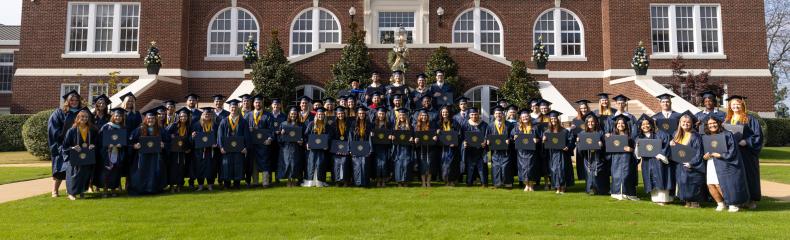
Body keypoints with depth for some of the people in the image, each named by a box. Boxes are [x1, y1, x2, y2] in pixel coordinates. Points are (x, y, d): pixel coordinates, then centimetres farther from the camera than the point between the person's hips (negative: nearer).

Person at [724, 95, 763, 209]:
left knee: (748, 174, 0)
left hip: (746, 152, -4)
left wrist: (746, 141, -19)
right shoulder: (727, 120, 13)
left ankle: (751, 200, 9)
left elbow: (757, 135, -6)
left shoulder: (750, 119, -1)